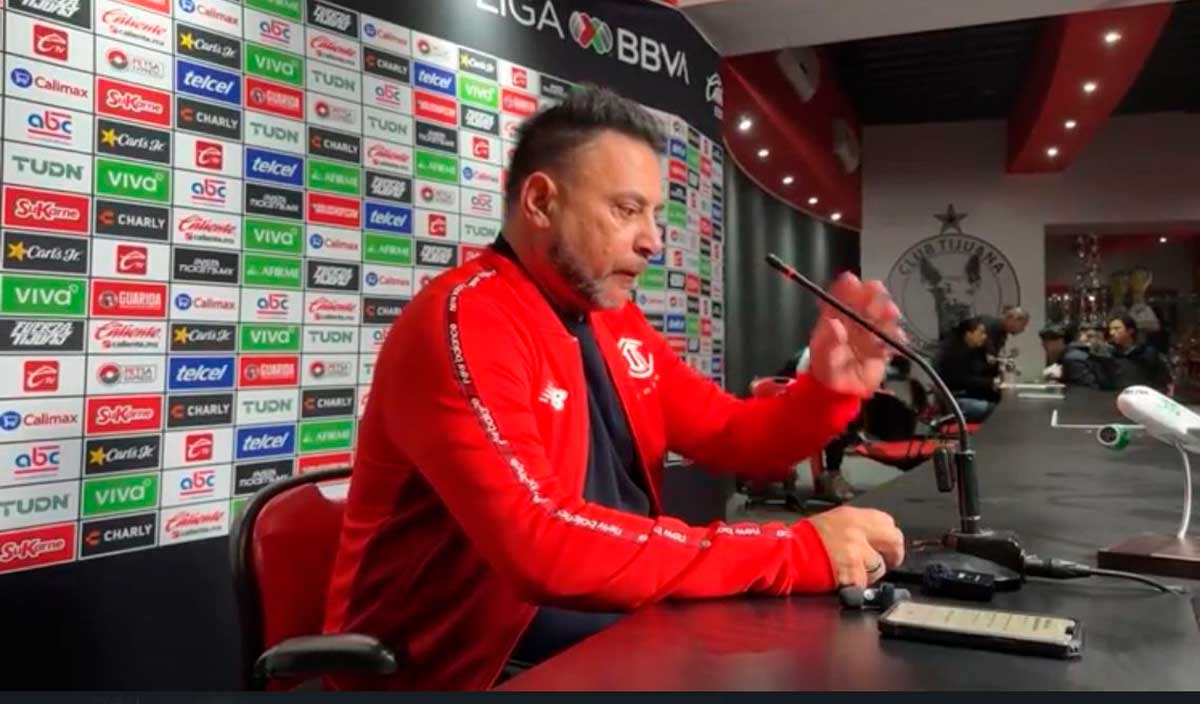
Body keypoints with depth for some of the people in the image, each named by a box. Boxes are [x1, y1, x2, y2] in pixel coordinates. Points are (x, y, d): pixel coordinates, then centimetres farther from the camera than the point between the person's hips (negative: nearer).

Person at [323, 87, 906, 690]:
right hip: (471, 656, -7)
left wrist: (828, 390, -8)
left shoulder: (617, 321, 7)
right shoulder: (463, 320, -20)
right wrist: (794, 551, -27)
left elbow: (733, 439, 12)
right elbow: (544, 545, -31)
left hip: (607, 613, 8)